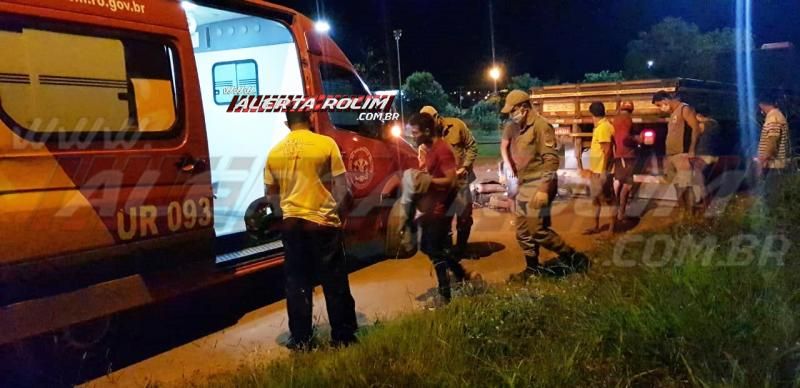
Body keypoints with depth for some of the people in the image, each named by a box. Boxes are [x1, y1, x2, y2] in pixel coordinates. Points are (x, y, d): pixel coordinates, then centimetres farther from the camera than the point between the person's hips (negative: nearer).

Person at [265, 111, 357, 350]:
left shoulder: (275, 152, 4)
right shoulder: (326, 144, -7)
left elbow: (271, 195, 11)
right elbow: (341, 186, -7)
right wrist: (336, 209, 8)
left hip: (291, 223, 3)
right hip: (323, 221, -3)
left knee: (297, 282, 11)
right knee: (334, 282, 7)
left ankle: (300, 339, 17)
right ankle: (342, 336, 14)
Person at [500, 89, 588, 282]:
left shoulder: (540, 126, -15)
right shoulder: (522, 128, 14)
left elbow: (552, 159, -20)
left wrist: (544, 189, -25)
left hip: (537, 187, -9)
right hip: (524, 187, 9)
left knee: (538, 231, -9)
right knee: (523, 232, 12)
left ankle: (573, 258, 6)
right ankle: (532, 268, 24)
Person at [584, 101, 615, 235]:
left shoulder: (604, 127, -17)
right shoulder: (600, 126, 13)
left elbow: (607, 150, -22)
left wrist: (604, 171, -22)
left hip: (602, 171, -10)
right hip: (596, 170, 10)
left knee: (609, 199, -2)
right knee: (596, 198, 16)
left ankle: (612, 229, 5)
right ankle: (596, 226, 25)